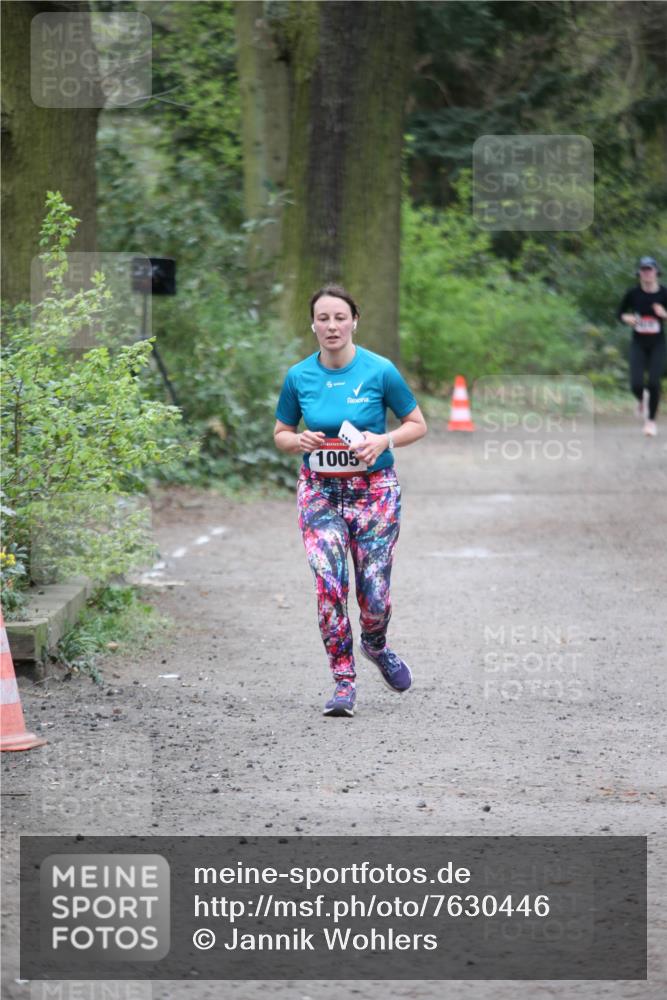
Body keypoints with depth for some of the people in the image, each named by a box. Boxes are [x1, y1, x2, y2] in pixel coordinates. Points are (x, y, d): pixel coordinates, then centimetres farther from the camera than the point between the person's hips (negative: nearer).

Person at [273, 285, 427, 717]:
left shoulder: (380, 371, -8)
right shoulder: (299, 376, -1)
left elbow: (417, 425, 1)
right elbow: (280, 434, 12)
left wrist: (384, 440, -17)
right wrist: (300, 441, -11)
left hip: (374, 490, -2)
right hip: (320, 490, 2)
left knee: (374, 592, -2)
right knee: (328, 586, -12)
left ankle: (376, 645, 33)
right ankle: (344, 681, 0)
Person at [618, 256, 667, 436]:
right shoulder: (633, 293, -4)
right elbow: (620, 313, 8)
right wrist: (627, 318, -13)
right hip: (638, 344, 1)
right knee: (636, 384, -11)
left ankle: (651, 420, 8)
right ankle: (640, 402, 27)